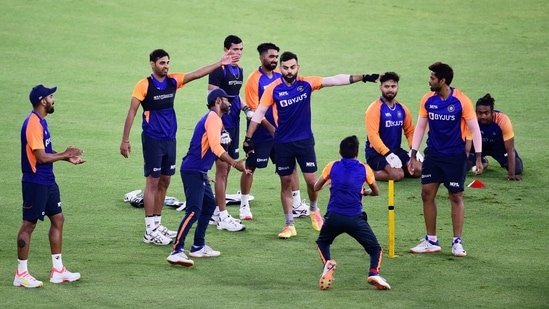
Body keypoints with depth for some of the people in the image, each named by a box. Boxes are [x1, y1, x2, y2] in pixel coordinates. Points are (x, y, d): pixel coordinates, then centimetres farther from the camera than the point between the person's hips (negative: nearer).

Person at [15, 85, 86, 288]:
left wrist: (67, 157, 6)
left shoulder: (41, 121, 12)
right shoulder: (33, 124, -20)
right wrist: (64, 155, -11)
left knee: (58, 219, 13)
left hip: (47, 181, 10)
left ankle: (58, 271, 20)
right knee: (29, 224, -3)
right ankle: (21, 274, 5)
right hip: (35, 182, -10)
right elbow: (41, 157, -23)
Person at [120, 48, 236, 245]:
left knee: (164, 182, 10)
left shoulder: (173, 81, 4)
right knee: (153, 182, -4)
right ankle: (150, 231, 0)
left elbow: (197, 74, 5)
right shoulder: (144, 85, -11)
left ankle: (157, 224, 20)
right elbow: (131, 113, -9)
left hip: (170, 139, 6)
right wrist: (125, 140, -12)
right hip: (152, 140, -6)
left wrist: (220, 63, -3)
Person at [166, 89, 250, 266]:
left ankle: (198, 247, 27)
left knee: (209, 204, 21)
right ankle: (176, 252, -25)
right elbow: (216, 147, -22)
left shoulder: (213, 118, 20)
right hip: (193, 171, -11)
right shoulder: (213, 118, -10)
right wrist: (235, 164, -23)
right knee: (194, 211, -18)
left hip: (200, 172, 11)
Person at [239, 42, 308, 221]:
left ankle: (297, 206, 10)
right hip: (260, 134, -6)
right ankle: (244, 206, 16)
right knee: (250, 167, 3)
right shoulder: (254, 80, -12)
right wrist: (271, 128, -21)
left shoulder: (280, 77, 5)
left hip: (280, 132, 6)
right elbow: (254, 110, -16)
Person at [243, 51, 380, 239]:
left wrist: (363, 78, -14)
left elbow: (335, 80, -8)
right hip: (283, 143, -1)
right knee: (285, 182, 5)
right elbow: (259, 114, -5)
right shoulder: (273, 89, -10)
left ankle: (314, 209, 31)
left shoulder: (306, 83, -7)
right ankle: (289, 225, 15)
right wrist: (248, 138, -8)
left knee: (311, 180, -1)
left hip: (305, 140, 1)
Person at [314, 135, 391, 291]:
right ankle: (374, 272, -17)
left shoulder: (332, 166, 9)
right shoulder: (364, 169, 8)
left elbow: (316, 188, 19)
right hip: (355, 219, -1)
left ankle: (328, 263, -2)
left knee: (322, 242, 28)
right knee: (376, 249, 11)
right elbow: (376, 192, 21)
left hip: (334, 217, 1)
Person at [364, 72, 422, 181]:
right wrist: (388, 154, -29)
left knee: (418, 170, -12)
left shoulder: (402, 108, 8)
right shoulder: (374, 109, -12)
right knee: (397, 175, -28)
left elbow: (409, 131, 15)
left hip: (396, 150, 7)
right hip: (376, 152, -7)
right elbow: (373, 135, -20)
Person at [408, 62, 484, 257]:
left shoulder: (461, 101, -14)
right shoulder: (428, 100, -1)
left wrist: (478, 157, -12)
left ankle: (457, 242, 11)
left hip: (455, 156, -4)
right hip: (433, 154, 4)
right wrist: (413, 155, 6)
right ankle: (431, 241, 12)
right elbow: (420, 127, 8)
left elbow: (474, 129, -9)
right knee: (427, 194, 2)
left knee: (456, 197, 2)